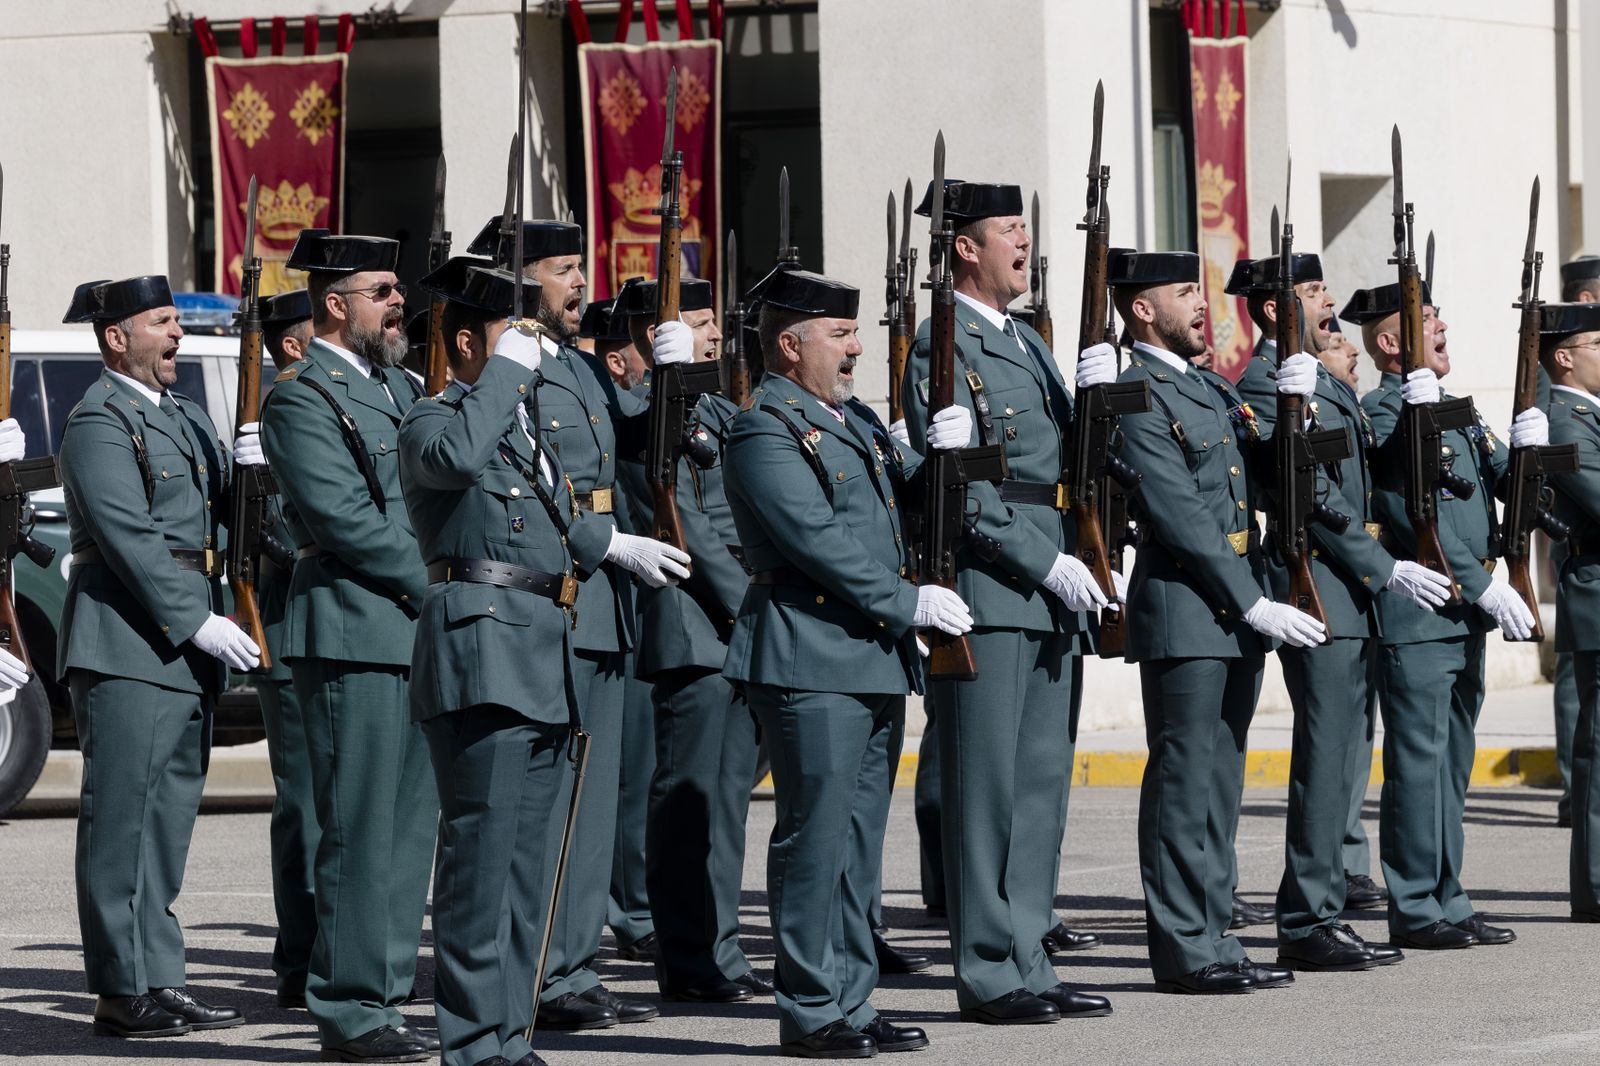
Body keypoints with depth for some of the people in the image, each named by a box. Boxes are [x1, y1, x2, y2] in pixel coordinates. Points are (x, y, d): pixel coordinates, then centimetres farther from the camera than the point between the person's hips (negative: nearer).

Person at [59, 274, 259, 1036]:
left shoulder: (186, 417, 19)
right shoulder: (99, 423, -10)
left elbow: (220, 514, 16)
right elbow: (129, 537, -17)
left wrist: (247, 466, -6)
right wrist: (199, 623, -20)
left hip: (183, 652, 9)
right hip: (126, 647, -9)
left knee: (168, 817, 10)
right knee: (124, 817, -7)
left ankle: (156, 979, 14)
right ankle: (125, 992, -7)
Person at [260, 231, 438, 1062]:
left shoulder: (400, 385, 18)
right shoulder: (301, 398, -9)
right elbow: (344, 518, -17)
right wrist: (436, 585, -14)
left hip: (416, 638, 9)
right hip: (353, 637, -9)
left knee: (408, 826, 10)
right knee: (360, 830, -7)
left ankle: (381, 997, 16)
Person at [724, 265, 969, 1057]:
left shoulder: (853, 419, 20)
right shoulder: (764, 431, -10)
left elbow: (895, 507, 19)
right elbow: (818, 539, -17)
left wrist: (940, 454, 0)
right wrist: (909, 603, -16)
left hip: (876, 660, 9)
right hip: (812, 661, -9)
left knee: (859, 841, 11)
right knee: (815, 838, -6)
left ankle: (851, 1005, 15)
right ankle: (811, 1014, -2)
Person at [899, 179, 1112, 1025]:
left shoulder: (1028, 343, 20)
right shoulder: (942, 347, -9)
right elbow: (957, 484, -16)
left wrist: (1098, 398, 1)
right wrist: (1047, 562, -18)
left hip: (1052, 601, 9)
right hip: (989, 596, -9)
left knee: (1040, 788, 10)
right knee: (988, 790, -4)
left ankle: (1028, 964, 15)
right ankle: (988, 975, -1)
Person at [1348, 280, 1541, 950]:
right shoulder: (1381, 414, -11)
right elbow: (1413, 515, -18)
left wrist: (1527, 449, -6)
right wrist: (1484, 586, -18)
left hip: (1466, 615, 9)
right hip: (1416, 613, -9)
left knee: (1452, 763, 12)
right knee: (1418, 760, -6)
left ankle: (1447, 903, 17)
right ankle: (1415, 912, -2)